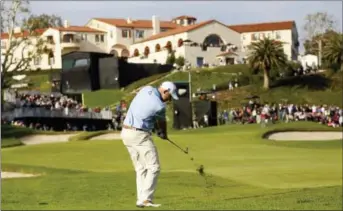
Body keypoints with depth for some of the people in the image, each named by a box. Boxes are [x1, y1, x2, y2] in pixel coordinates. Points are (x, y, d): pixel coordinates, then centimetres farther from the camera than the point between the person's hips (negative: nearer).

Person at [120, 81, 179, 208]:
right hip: (139, 135, -9)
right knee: (153, 167, -5)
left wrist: (157, 129, 19)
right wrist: (164, 134, 27)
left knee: (141, 168, 12)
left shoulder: (146, 89, 6)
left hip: (126, 132, 9)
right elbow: (162, 122, 7)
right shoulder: (160, 106, -15)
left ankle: (141, 199, 8)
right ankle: (145, 199, -13)